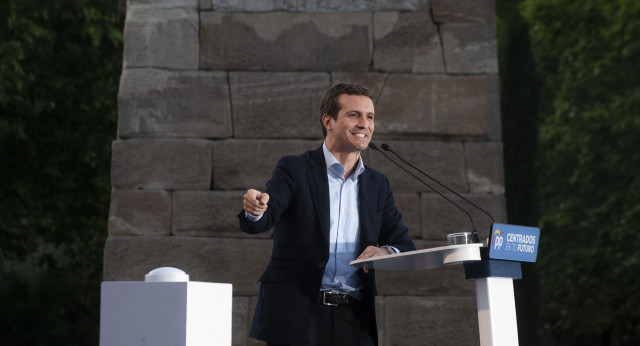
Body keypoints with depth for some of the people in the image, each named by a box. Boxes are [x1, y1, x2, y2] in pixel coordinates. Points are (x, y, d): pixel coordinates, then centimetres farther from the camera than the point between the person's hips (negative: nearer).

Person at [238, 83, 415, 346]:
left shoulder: (377, 184, 14)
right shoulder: (294, 169, 2)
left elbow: (406, 247, 11)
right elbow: (261, 221, -11)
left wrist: (387, 252, -13)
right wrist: (254, 210, -35)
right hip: (296, 314, -3)